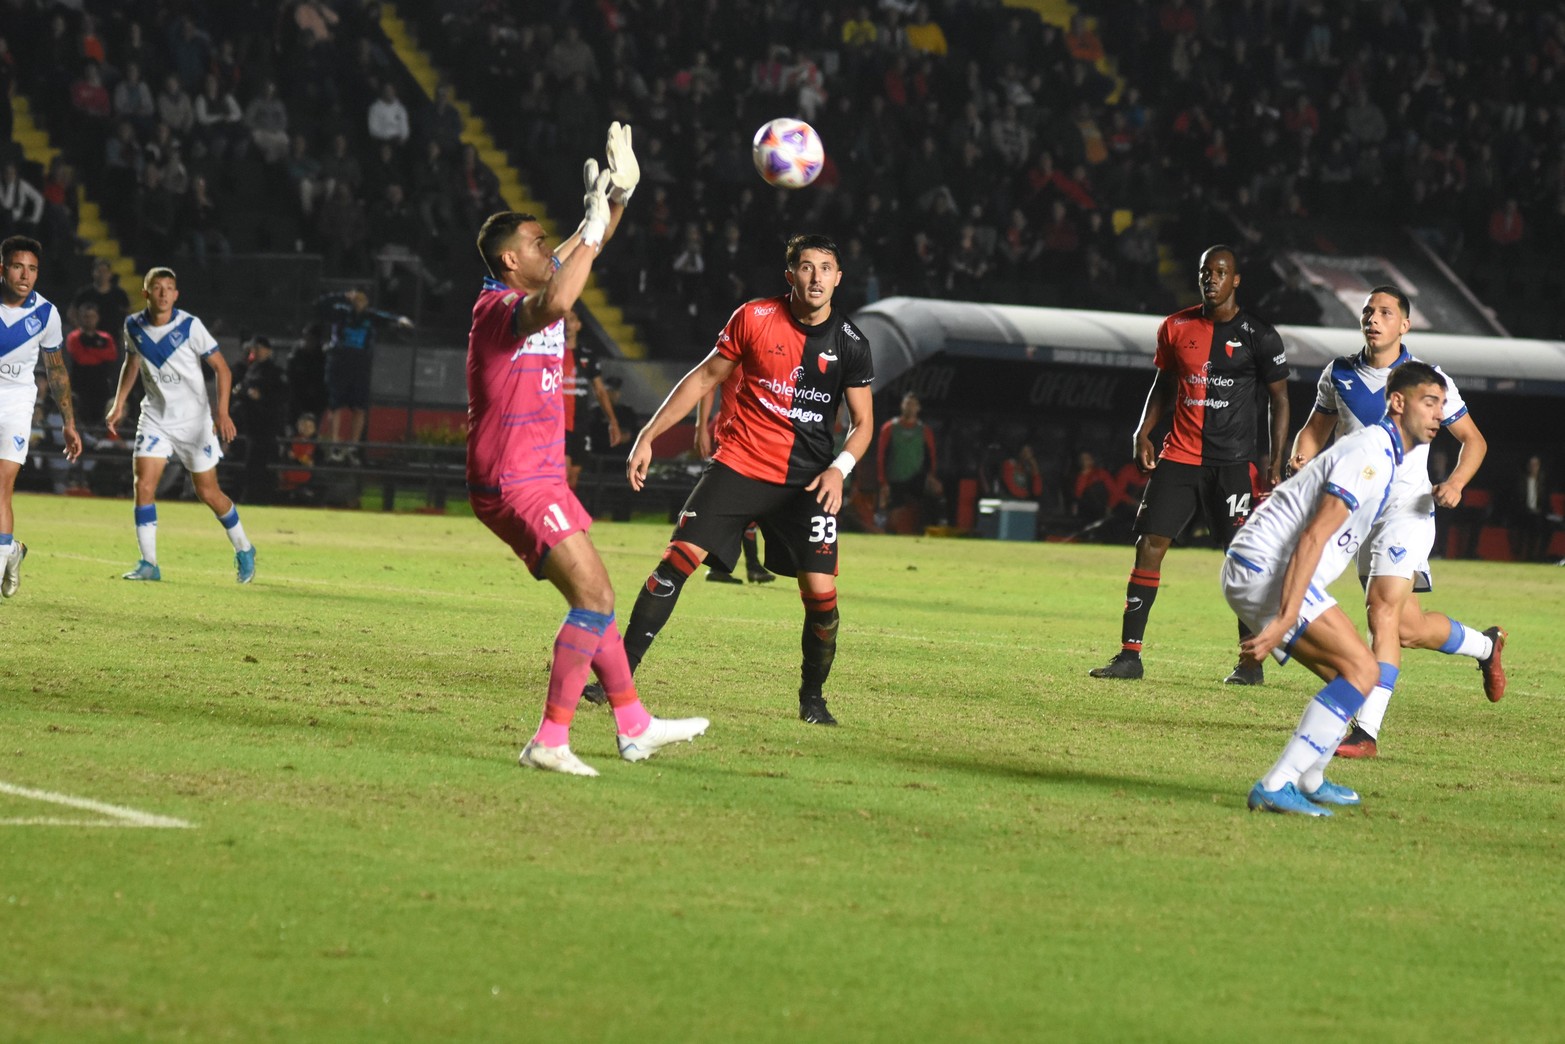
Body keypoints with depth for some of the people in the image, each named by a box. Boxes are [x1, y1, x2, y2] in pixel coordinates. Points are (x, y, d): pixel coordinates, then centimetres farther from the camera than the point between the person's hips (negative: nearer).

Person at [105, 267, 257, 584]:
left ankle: (243, 549, 25)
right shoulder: (134, 327, -3)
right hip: (155, 416, 3)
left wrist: (222, 412, -21)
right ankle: (148, 563, -6)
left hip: (195, 419, -3)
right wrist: (119, 404, 12)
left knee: (208, 492, 3)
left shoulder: (190, 326, -15)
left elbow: (222, 368, -10)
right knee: (143, 485, -13)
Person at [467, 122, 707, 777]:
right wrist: (593, 226, -31)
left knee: (595, 598, 18)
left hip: (537, 479, 11)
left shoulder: (530, 294, 11)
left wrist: (619, 195, 10)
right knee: (592, 599, -18)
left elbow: (580, 251, 25)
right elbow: (555, 303, -40)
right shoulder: (500, 309, -18)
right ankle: (550, 741, -20)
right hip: (515, 483, -11)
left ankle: (634, 727, 27)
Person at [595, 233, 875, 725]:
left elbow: (863, 422, 7)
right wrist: (648, 436, 5)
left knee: (820, 591, -9)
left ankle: (812, 699, 14)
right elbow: (706, 377, 8)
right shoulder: (754, 317, -2)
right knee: (678, 559, -14)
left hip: (804, 481, 1)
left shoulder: (849, 343, -1)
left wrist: (840, 468, -13)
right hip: (737, 463, 0)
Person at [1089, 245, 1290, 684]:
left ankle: (1252, 660, 7)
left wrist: (1275, 465, -5)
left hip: (1231, 463, -4)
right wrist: (1143, 431, 4)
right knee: (1149, 545, -4)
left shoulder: (1258, 335, -3)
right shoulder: (1176, 328, 7)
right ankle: (1129, 655, -1)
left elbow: (1279, 399, 1)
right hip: (1178, 457, 4)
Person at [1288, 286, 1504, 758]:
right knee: (1409, 629, 7)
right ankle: (1484, 644, 38)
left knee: (1383, 610, -21)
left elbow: (1473, 440, 6)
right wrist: (1301, 458, -6)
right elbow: (1315, 429, 18)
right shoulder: (1338, 374, 7)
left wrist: (1456, 482, -12)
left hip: (1407, 509, -5)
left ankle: (1367, 731, -22)